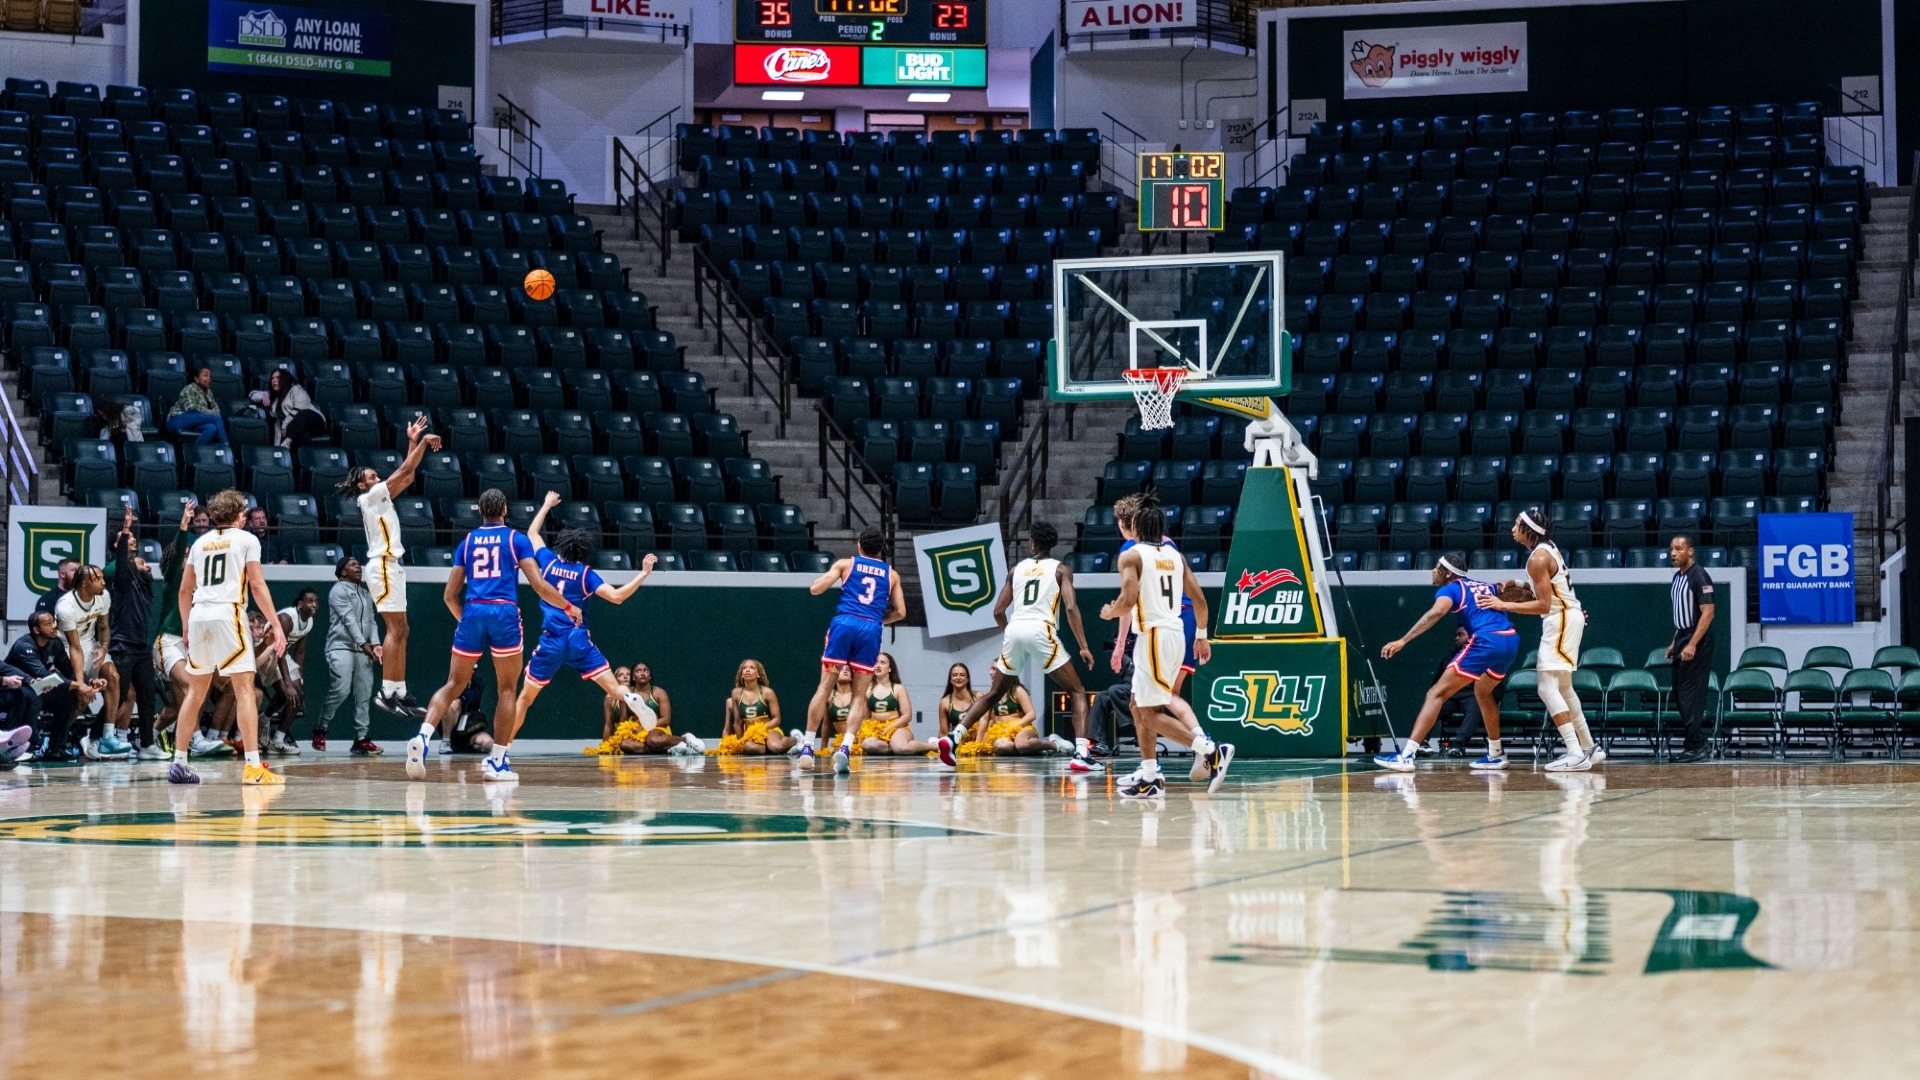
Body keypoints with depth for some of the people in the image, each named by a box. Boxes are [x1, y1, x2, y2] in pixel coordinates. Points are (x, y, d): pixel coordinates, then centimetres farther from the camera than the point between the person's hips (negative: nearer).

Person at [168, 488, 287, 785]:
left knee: (195, 691, 15)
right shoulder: (246, 539, 5)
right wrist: (275, 624, -3)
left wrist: (187, 627, 29)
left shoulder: (200, 542, 18)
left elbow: (185, 589, 19)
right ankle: (253, 767, -16)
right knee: (244, 688, -7)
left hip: (199, 616, 5)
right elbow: (257, 585, -3)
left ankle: (179, 763, 16)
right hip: (228, 614, -5)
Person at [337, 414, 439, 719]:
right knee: (396, 629, -14)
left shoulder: (380, 498, 20)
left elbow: (407, 476, 22)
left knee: (400, 631, 7)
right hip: (383, 565, -10)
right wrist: (423, 442, -6)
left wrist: (414, 442, 20)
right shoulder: (370, 497, -5)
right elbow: (404, 471, -10)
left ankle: (400, 693, 6)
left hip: (390, 565, 10)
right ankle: (387, 692, -16)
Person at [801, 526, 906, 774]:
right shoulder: (891, 574, 19)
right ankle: (845, 747, -13)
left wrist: (827, 577, 27)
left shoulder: (846, 564, 13)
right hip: (871, 629, 1)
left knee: (824, 688, 4)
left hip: (844, 623, -1)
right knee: (860, 696, 5)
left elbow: (815, 589, 6)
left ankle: (807, 747, 1)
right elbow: (900, 612, 16)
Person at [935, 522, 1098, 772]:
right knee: (1077, 692, 6)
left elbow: (998, 611, 18)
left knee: (993, 693, 20)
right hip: (1041, 630, -4)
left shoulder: (1017, 569, 20)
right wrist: (1083, 647, -4)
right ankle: (1081, 753, -12)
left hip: (1015, 630, 4)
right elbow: (1071, 607, -4)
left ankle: (952, 739, 9)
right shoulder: (1060, 569, 10)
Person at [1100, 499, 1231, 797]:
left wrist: (1109, 613, 1)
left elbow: (1128, 600, -19)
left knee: (1152, 713, -5)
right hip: (1175, 635, 8)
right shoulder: (1175, 556, 13)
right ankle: (1148, 778, 18)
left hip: (1154, 636, -8)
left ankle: (1213, 752, -17)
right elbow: (1200, 599, 12)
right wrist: (1202, 636, 23)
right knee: (1139, 706, 18)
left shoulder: (1131, 555, -7)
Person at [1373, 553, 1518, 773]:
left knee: (1437, 694, -6)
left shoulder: (1450, 589, 6)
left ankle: (1406, 755, -16)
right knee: (1482, 692, 34)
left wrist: (1402, 641, -20)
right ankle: (1496, 755, 38)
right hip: (1511, 640, 7)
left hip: (1486, 641, -7)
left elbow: (1437, 612, -15)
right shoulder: (1485, 586, 27)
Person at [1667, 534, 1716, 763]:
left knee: (1691, 693, -10)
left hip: (1697, 642, -10)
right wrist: (1675, 643, 20)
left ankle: (1696, 747, -8)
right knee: (1679, 694, 9)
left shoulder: (1699, 576, -13)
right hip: (1682, 640, 10)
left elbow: (1708, 613, -18)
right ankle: (1699, 744, 14)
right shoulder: (1678, 577, 15)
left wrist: (1692, 644, -23)